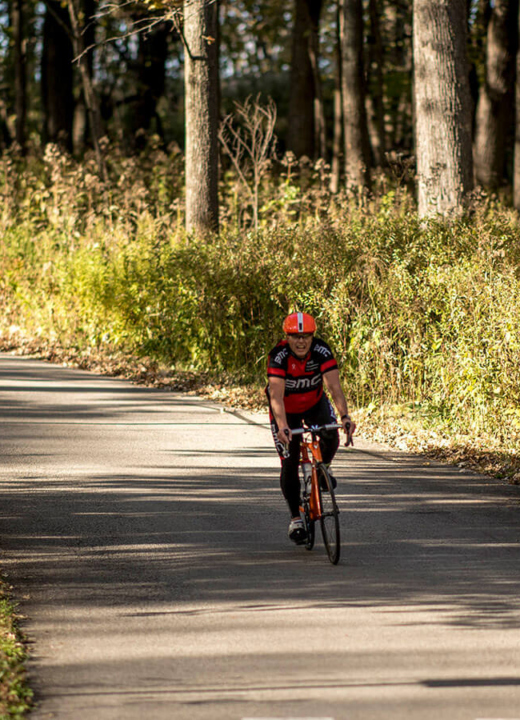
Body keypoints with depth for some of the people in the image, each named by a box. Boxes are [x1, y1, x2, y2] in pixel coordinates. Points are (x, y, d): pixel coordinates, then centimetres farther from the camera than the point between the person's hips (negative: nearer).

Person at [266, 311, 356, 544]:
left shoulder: (321, 351, -26)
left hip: (315, 403, 2)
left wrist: (345, 416, -51)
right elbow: (276, 395, -43)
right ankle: (295, 518, 9)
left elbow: (334, 386, -35)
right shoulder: (278, 356, -32)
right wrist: (282, 426, -58)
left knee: (331, 438, -26)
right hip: (287, 410, -2)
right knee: (289, 464, -7)